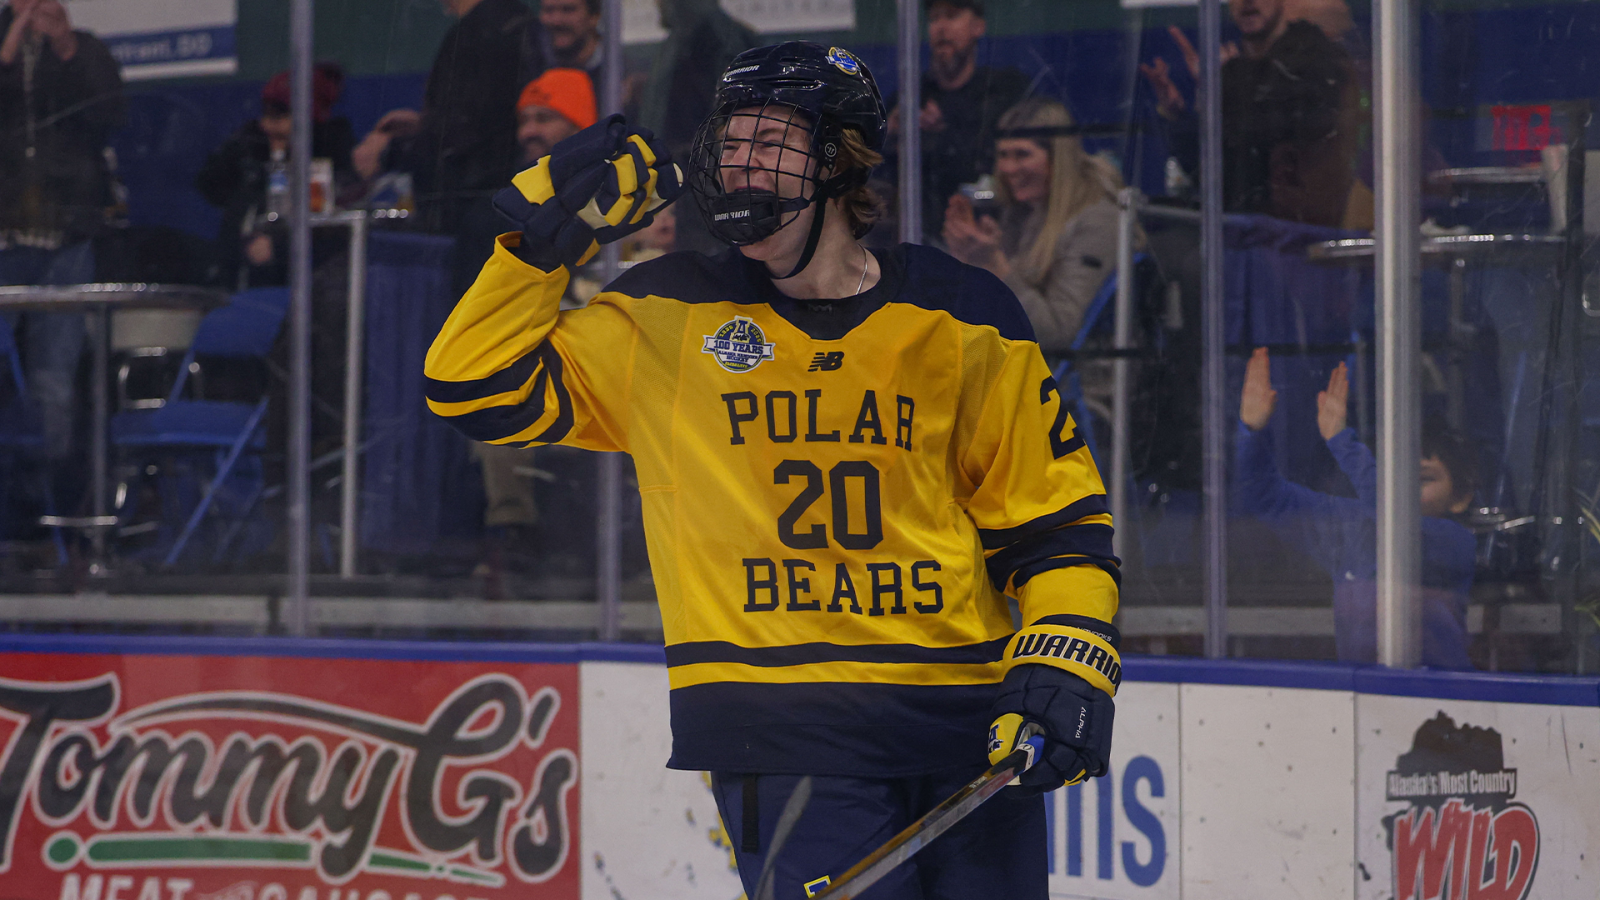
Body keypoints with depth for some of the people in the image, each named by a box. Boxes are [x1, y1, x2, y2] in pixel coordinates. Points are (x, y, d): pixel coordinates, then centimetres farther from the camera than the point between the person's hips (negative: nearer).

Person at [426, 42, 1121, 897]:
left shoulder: (964, 322, 5)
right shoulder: (665, 322, 4)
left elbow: (1057, 520, 9)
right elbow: (479, 388, 6)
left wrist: (1064, 667, -5)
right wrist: (541, 237, -3)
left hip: (967, 723, 2)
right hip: (783, 731, -2)